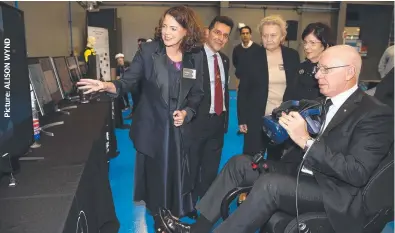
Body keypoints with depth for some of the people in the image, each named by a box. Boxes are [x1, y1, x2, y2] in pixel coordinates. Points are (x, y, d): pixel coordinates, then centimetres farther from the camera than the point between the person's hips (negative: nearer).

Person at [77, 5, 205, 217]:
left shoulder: (196, 57, -1)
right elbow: (127, 82, -10)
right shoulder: (148, 51, -7)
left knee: (178, 177, 10)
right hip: (152, 127, -1)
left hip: (181, 129, 2)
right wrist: (106, 86, -30)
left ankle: (177, 218, 33)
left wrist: (186, 112, -10)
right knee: (154, 177, 10)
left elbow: (197, 94, 6)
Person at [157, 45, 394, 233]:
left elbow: (357, 174, -24)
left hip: (337, 194, -8)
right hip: (306, 173, 8)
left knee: (269, 184, -33)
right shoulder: (326, 102, 11)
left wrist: (306, 141, -29)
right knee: (240, 163, -1)